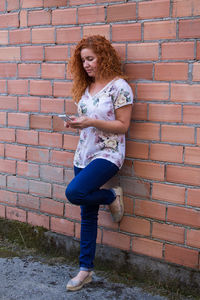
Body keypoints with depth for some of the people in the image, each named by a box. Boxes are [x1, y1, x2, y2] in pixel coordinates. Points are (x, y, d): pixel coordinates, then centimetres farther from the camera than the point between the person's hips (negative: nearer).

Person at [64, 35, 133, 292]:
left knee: (74, 192, -28)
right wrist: (77, 123, -1)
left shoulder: (119, 86, -10)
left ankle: (112, 196, 3)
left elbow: (122, 126, -12)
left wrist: (91, 122, -20)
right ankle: (86, 270, 19)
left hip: (107, 155, -6)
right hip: (84, 155, 7)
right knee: (87, 214, 8)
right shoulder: (87, 87, 12)